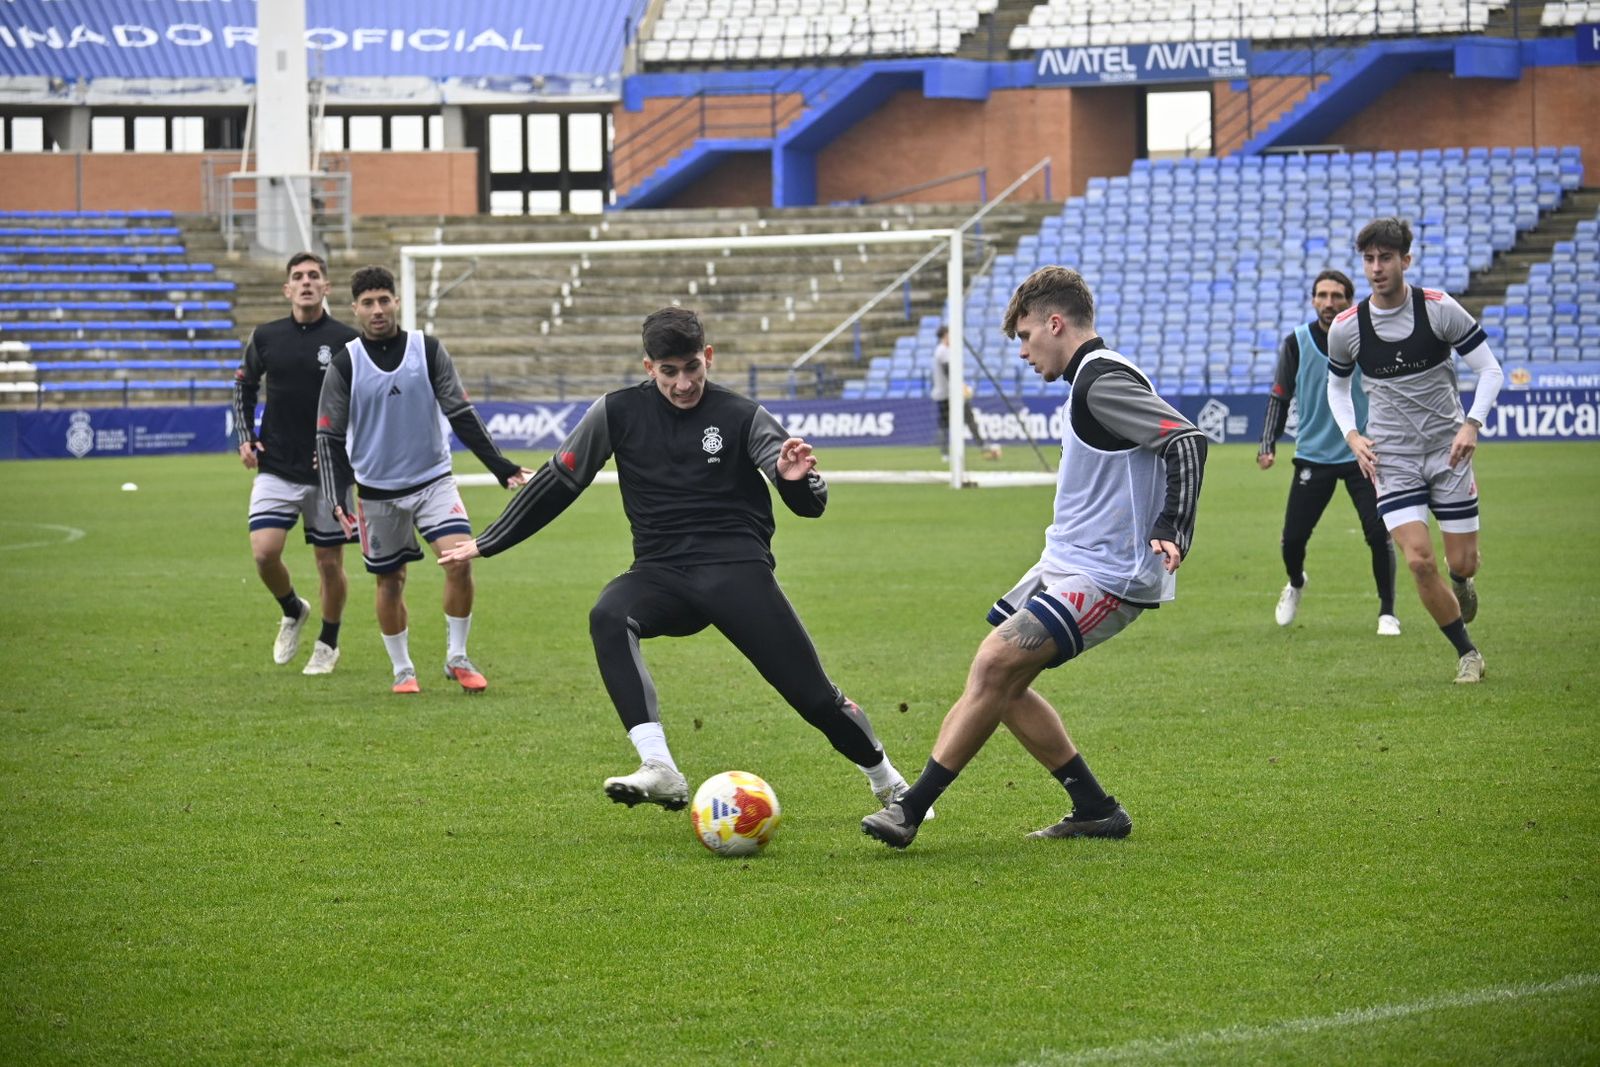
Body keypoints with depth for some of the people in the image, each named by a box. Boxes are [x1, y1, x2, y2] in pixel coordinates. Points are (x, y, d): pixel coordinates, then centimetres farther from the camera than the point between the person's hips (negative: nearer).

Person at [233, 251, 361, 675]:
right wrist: (245, 438, 7)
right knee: (264, 552, -12)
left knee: (330, 561, 5)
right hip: (276, 468, 2)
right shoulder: (266, 337, 3)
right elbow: (244, 386, 18)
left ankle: (328, 644, 26)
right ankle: (292, 611, 18)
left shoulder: (346, 340, -5)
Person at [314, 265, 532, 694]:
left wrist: (501, 466, -7)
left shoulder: (428, 350, -3)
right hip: (377, 489, 0)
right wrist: (338, 498, -13)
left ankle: (457, 659, -1)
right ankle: (403, 670, 24)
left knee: (460, 560, -17)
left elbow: (461, 414, -1)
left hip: (434, 478, 0)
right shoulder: (345, 364, -5)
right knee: (390, 579, 7)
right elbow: (329, 437, -2)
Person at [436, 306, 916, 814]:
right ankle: (660, 771, -42)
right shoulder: (617, 413, 4)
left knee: (814, 694, -9)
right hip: (661, 572, 1)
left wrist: (798, 479, -28)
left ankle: (889, 785, 19)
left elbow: (809, 505, -3)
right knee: (608, 617, -33)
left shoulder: (742, 416, 0)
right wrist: (486, 543, 15)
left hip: (736, 564, -1)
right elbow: (558, 482, 14)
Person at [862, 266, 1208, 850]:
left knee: (994, 666, -18)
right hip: (1066, 564, 11)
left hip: (1104, 577, -11)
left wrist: (1170, 532, -32)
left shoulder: (1102, 380, -16)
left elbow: (1187, 441, -26)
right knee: (1000, 681, 8)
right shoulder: (1090, 379, 16)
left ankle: (911, 808, -16)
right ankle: (1095, 810, 15)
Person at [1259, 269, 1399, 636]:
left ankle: (1387, 613, 5)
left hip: (1362, 454, -1)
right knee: (1293, 538, 2)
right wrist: (1268, 445, -4)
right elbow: (1279, 397, 4)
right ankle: (1295, 584, 37)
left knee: (1379, 534, -13)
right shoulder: (1296, 343, -4)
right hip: (1313, 455, 1)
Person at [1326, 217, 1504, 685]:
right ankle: (1467, 653, 4)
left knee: (1462, 563, 2)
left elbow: (1490, 370, -4)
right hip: (1392, 457, 0)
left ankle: (1460, 586, 43)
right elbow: (1337, 386, 14)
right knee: (1419, 559, -15)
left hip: (1448, 449, 0)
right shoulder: (1345, 328, -5)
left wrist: (1471, 424, -19)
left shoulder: (1439, 309, -10)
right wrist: (1352, 436, -3)